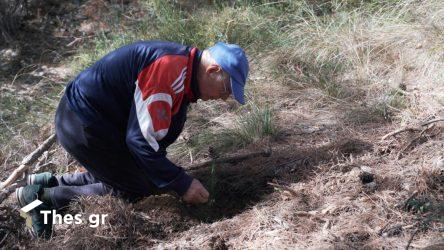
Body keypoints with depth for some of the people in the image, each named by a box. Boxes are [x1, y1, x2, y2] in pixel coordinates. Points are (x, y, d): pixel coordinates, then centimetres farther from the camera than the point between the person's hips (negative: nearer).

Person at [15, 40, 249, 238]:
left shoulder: (182, 68, 4)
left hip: (82, 116, 10)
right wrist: (182, 184, -20)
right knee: (135, 190, 0)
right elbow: (141, 139, -26)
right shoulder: (168, 71, -28)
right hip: (83, 126, -10)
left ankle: (49, 182, 23)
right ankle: (44, 197, 3)